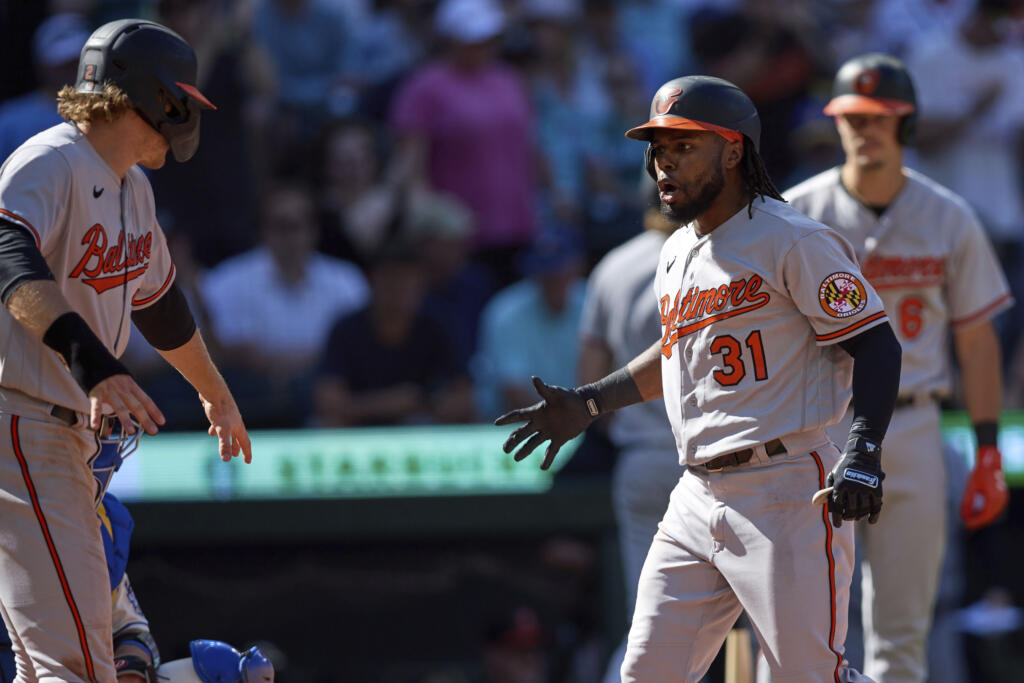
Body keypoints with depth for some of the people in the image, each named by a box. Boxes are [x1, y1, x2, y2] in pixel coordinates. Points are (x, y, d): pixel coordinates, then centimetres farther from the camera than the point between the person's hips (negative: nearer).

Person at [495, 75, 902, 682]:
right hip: (698, 494, 8)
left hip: (786, 492, -8)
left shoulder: (793, 240, -9)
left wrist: (863, 451, -24)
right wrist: (587, 405, 25)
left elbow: (876, 344, -12)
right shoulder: (677, 254, 16)